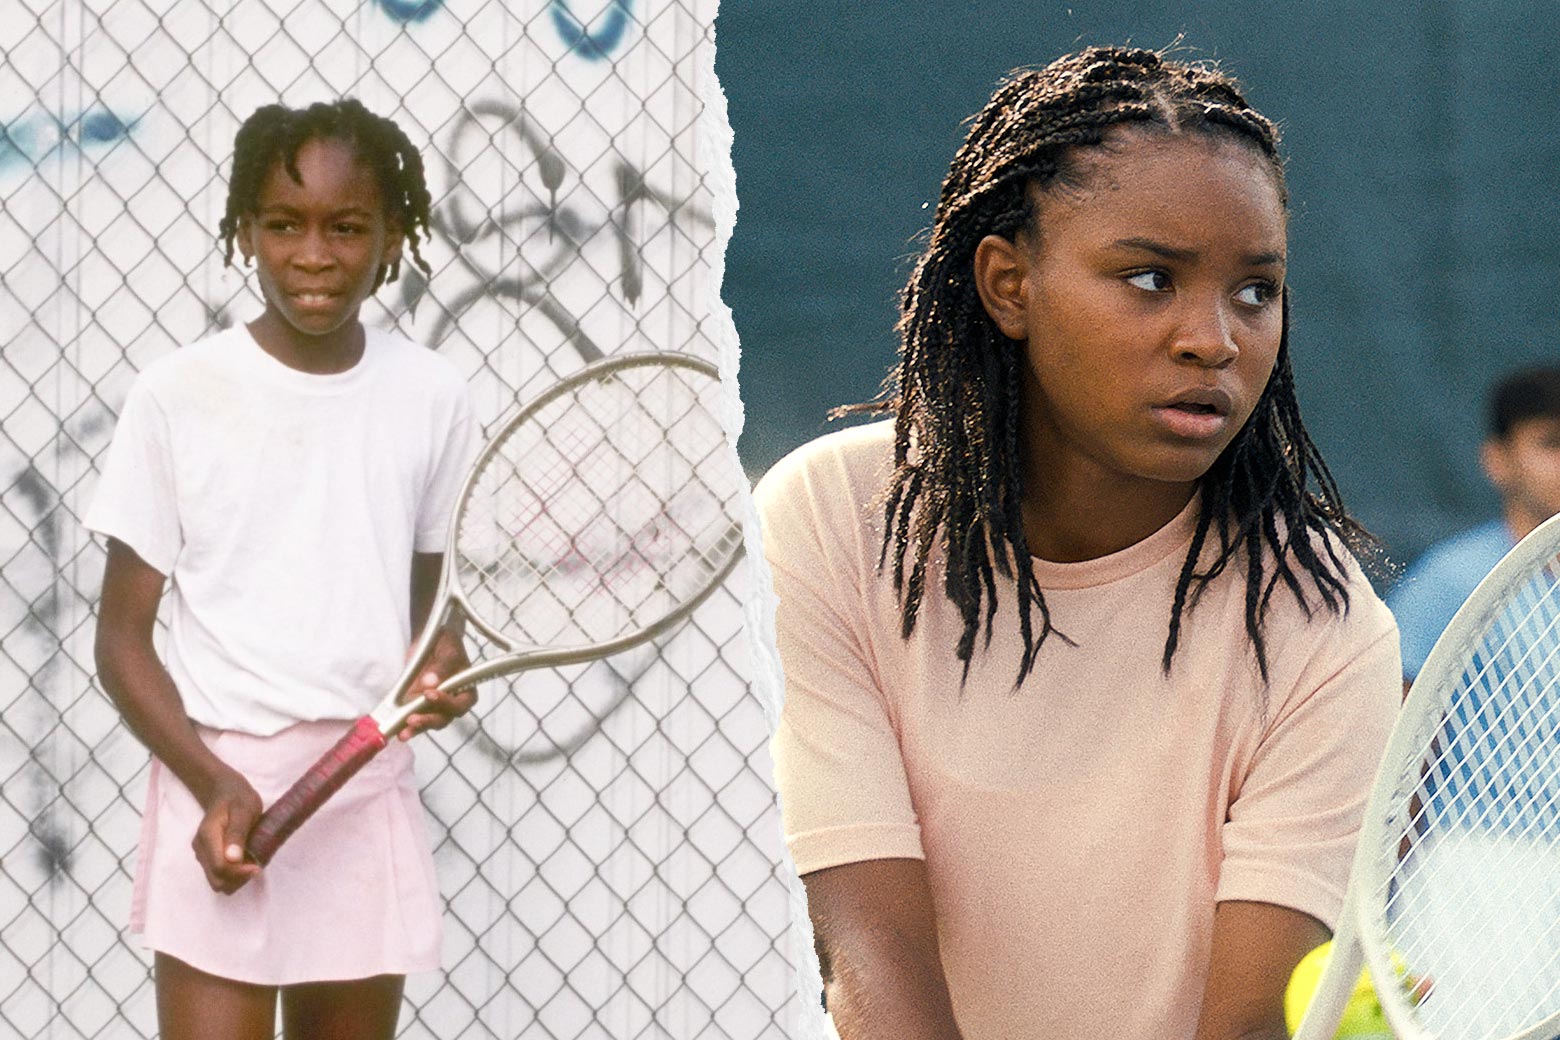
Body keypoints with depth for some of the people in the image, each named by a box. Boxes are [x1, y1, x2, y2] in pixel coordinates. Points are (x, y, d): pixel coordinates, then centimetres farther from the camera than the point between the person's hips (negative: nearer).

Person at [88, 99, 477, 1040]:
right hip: (217, 794, -3)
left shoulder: (430, 397, 4)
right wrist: (214, 783, -16)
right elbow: (124, 639, -1)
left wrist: (440, 667, -7)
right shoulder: (180, 396, -4)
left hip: (372, 796, 3)